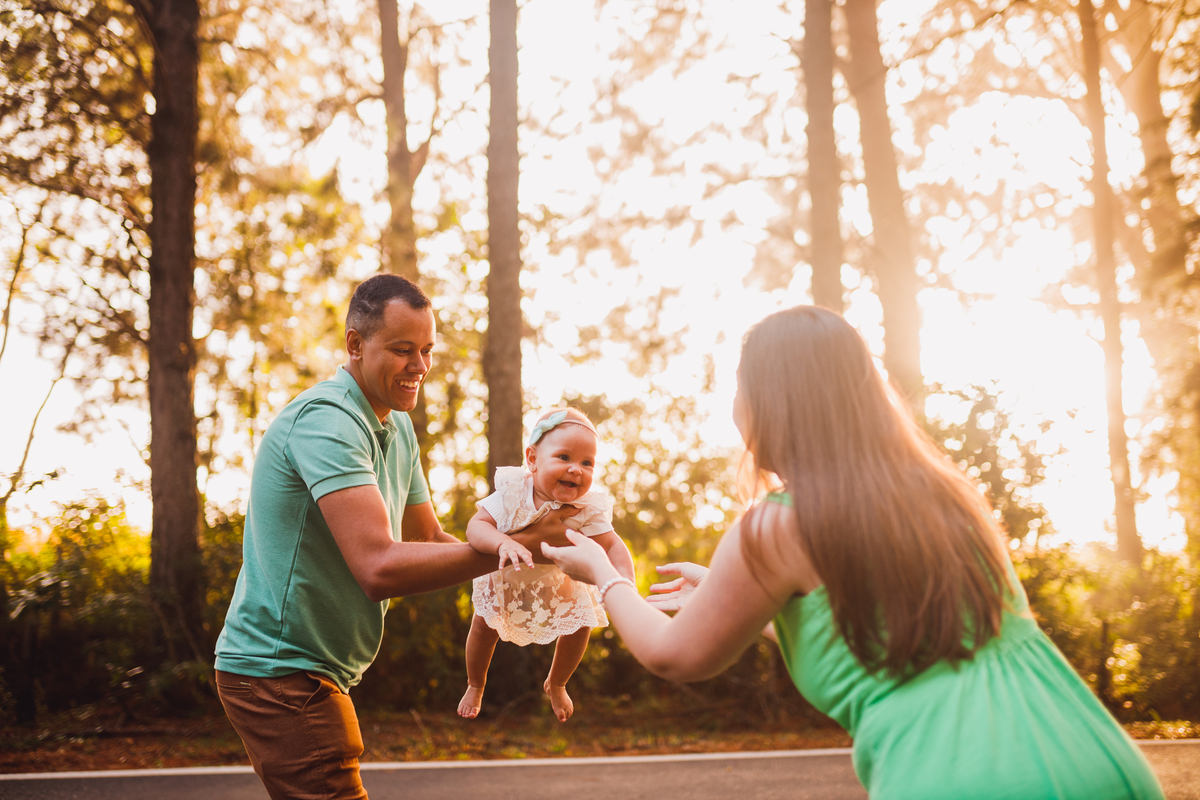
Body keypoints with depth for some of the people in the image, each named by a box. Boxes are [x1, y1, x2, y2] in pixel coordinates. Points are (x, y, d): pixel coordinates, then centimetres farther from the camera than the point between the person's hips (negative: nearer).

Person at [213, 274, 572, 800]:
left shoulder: (397, 428, 12)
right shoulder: (326, 420, -22)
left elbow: (429, 538, 17)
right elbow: (380, 567, -32)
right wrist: (516, 545, -33)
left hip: (316, 672, 11)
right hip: (280, 672, -10)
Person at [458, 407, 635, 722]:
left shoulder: (588, 510, -31)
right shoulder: (512, 493, -35)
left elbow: (613, 546, -30)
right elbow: (476, 525, -39)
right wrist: (504, 543, -60)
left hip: (558, 585, 1)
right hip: (504, 580, -1)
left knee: (581, 626, -2)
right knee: (483, 625, 5)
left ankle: (556, 684, 32)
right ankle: (475, 686, 39)